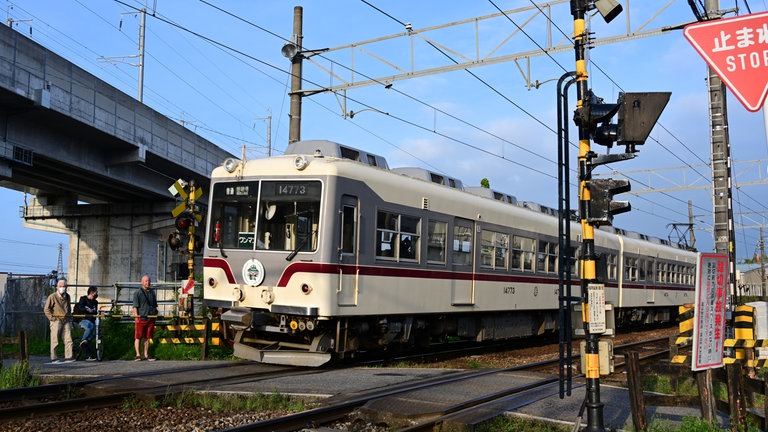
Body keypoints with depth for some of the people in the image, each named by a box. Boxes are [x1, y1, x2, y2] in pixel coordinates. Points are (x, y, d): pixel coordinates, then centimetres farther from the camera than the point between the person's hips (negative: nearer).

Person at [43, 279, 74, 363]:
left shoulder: (67, 296, 14)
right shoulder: (52, 297, -6)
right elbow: (46, 309, -5)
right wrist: (51, 318, -9)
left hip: (66, 321, 6)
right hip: (56, 321, -6)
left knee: (68, 339, -1)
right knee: (55, 340, -1)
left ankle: (68, 357, 1)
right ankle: (53, 358, 4)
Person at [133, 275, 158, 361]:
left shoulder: (152, 293, 16)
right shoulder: (138, 293, 0)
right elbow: (135, 306, -4)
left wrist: (156, 314, 14)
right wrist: (136, 315, -13)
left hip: (151, 318, 4)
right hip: (141, 318, -4)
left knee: (147, 338, 8)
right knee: (138, 337, -1)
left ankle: (146, 355, 13)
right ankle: (138, 355, 4)